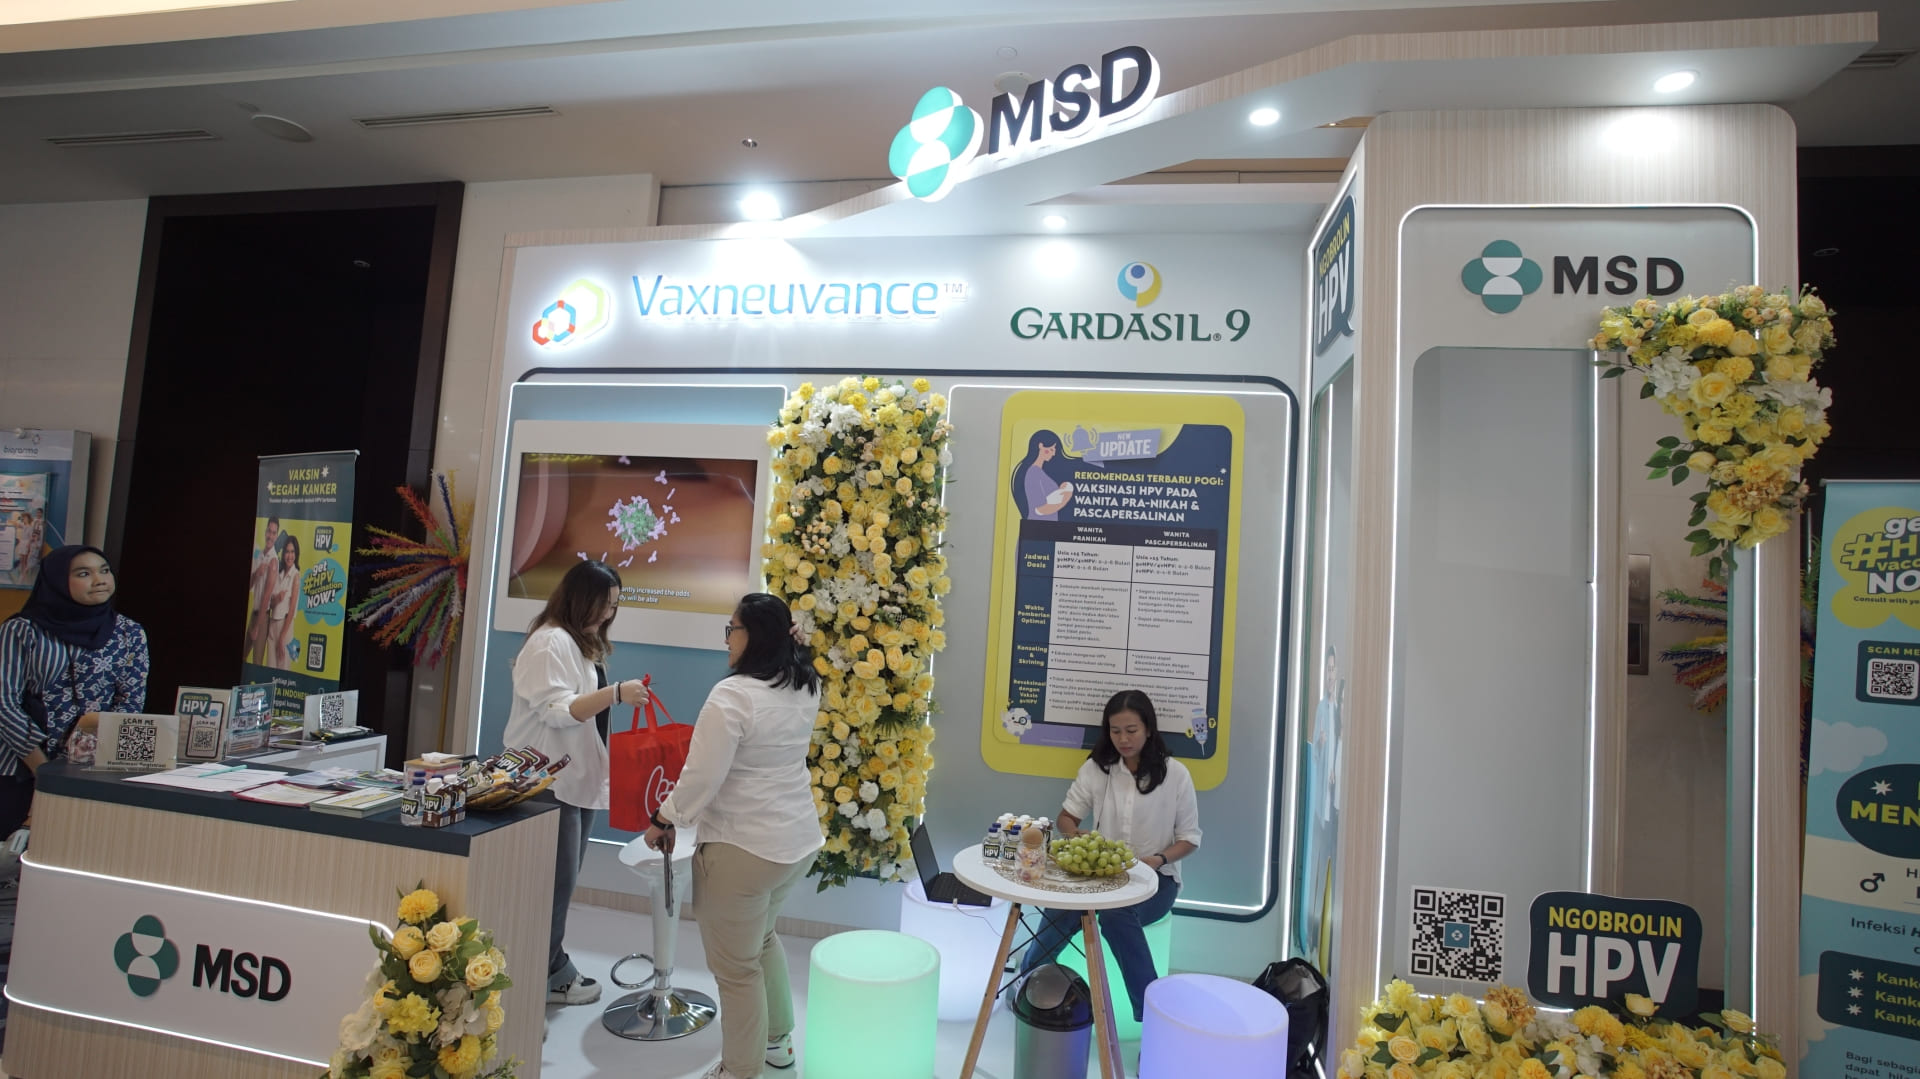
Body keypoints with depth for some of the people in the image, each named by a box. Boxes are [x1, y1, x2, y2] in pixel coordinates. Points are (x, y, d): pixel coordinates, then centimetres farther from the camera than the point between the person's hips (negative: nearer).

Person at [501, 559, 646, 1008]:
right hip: (550, 782, -9)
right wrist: (616, 694, -31)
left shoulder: (586, 642, 15)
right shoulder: (551, 642, -15)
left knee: (563, 880, 14)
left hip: (578, 778, 9)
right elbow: (557, 710, -21)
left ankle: (552, 964, 24)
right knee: (556, 880, -2)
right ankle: (547, 974, 11)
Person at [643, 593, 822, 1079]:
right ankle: (778, 1039, 44)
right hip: (799, 838, 9)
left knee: (737, 966, 10)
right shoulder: (806, 689, 1)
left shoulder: (732, 695, -21)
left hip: (743, 848, -9)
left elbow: (701, 777, -20)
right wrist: (792, 644, 13)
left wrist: (663, 821, -3)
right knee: (761, 934, 30)